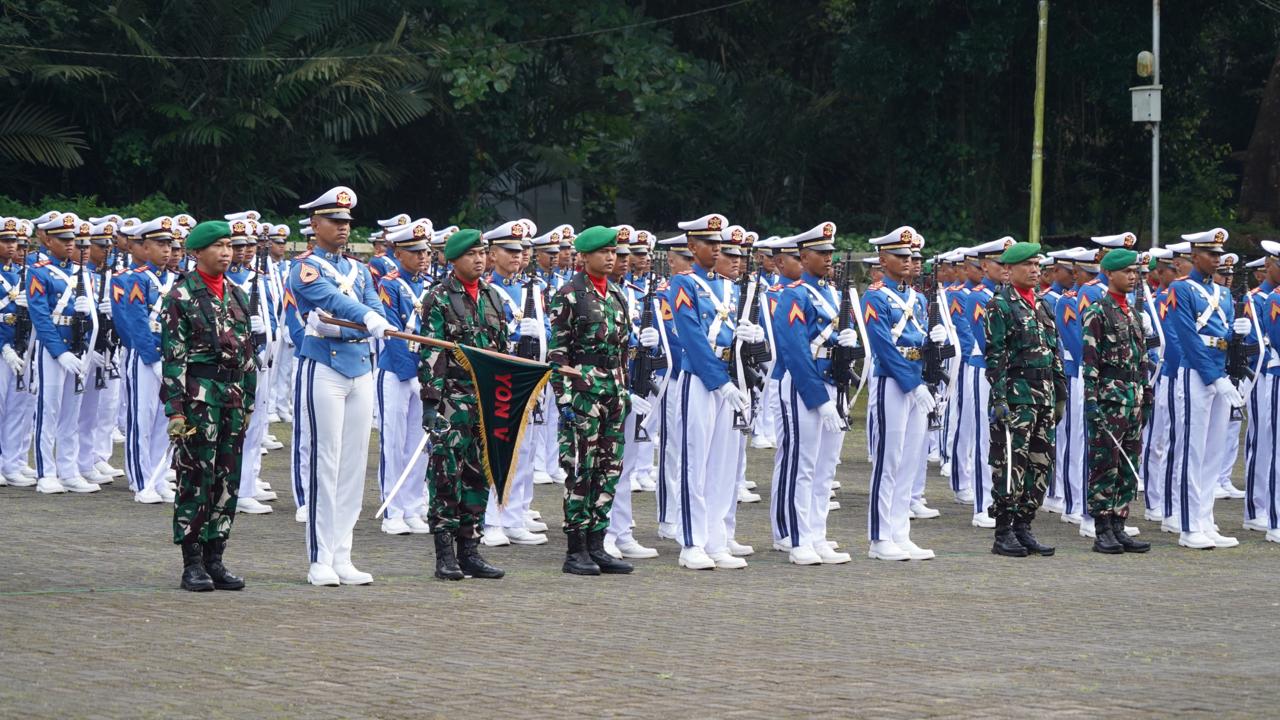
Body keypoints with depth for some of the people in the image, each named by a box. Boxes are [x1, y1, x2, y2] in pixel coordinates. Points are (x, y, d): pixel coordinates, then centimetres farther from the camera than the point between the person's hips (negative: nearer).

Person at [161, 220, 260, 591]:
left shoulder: (237, 295, 13)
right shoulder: (182, 295, -6)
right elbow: (173, 355, -10)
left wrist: (248, 400, 14)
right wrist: (175, 408, -15)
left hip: (234, 394, 6)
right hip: (199, 394, -6)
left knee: (227, 480, 7)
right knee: (196, 479, -4)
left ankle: (214, 559, 13)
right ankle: (192, 564, 1)